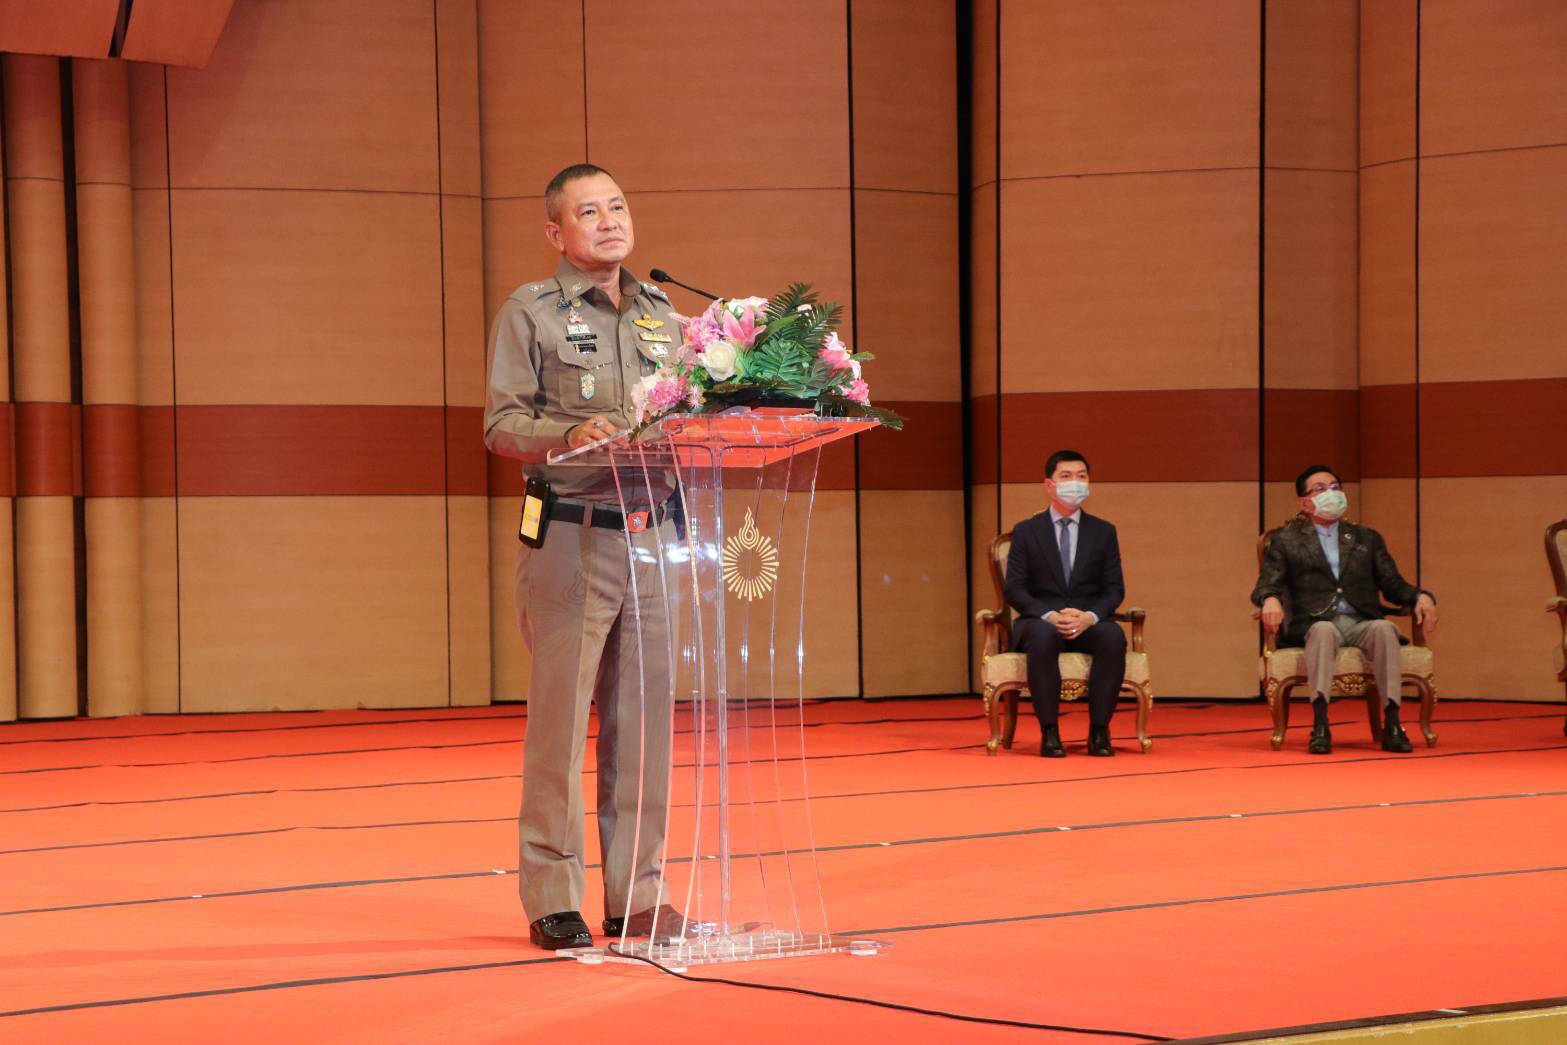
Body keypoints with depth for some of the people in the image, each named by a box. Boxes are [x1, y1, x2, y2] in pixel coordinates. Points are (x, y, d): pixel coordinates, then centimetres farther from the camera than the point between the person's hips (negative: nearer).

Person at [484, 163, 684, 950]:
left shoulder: (661, 316, 18)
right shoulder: (529, 313, 2)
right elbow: (501, 422, -5)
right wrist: (569, 434, -22)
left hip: (652, 530, 5)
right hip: (571, 535, -5)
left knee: (645, 716, 6)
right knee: (560, 714, -5)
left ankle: (637, 893, 13)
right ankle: (552, 898, 0)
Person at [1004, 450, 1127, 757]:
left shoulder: (1104, 532, 12)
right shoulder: (1026, 532, 7)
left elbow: (1114, 589, 6)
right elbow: (1015, 589, -1)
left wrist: (1090, 617, -16)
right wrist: (1049, 616, -20)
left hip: (1089, 623, 2)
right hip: (1040, 621, -2)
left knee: (1114, 637, -34)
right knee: (1043, 638, -39)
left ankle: (1099, 731, -25)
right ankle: (1049, 732, -31)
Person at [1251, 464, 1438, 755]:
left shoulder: (1367, 539, 25)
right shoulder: (1286, 541, 17)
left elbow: (1394, 586, 18)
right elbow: (1266, 585, 4)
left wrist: (1421, 597, -4)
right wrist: (1271, 599, -21)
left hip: (1362, 624, 2)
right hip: (1314, 624, -2)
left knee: (1384, 628, -33)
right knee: (1323, 630, -38)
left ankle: (1392, 725, -38)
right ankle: (1320, 725, -48)